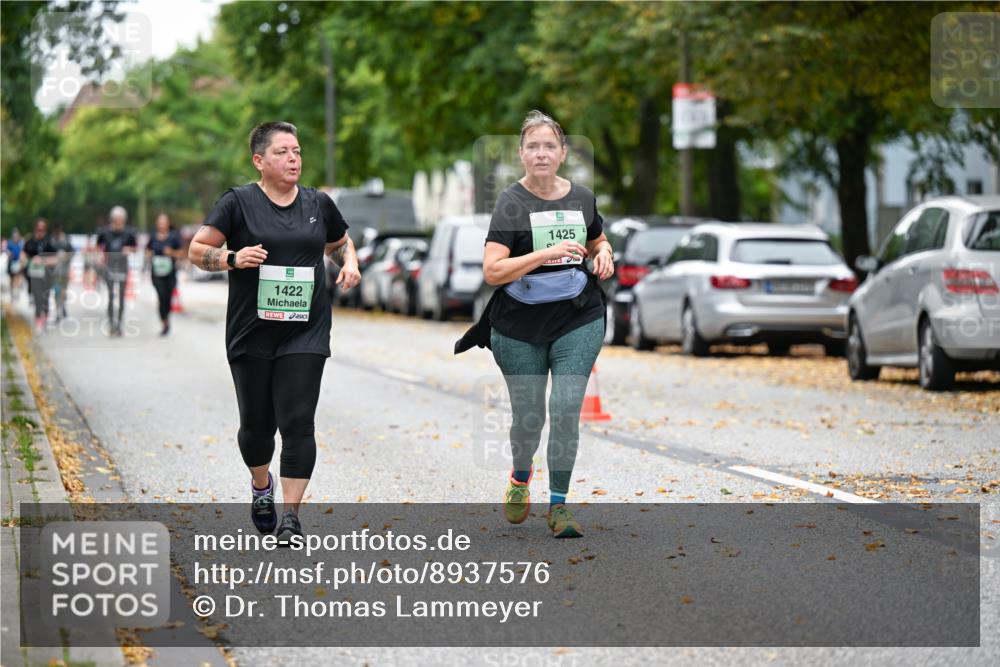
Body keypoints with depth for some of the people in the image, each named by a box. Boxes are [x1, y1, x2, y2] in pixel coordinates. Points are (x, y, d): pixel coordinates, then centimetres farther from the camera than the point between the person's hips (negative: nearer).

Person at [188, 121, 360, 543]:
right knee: (257, 423, 9)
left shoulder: (319, 204, 9)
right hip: (251, 331, -1)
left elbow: (339, 242, 27)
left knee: (297, 422, -9)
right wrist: (233, 258, -20)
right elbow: (196, 251, -3)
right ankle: (261, 485, 39)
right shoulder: (239, 202, -2)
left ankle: (291, 515, -7)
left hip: (305, 333, 1)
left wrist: (349, 264, 6)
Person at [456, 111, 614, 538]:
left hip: (578, 320, 2)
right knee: (529, 418, 8)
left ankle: (558, 505, 3)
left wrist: (604, 255, 1)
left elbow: (598, 241, 25)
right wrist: (546, 254, -28)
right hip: (521, 328, -2)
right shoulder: (511, 202, -9)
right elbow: (492, 271, -18)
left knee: (566, 410, -9)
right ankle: (520, 478, 41)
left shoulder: (582, 198, 4)